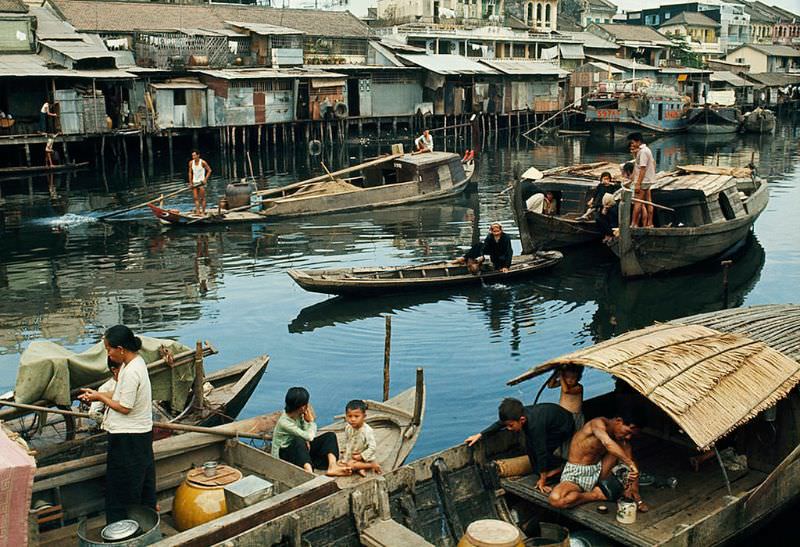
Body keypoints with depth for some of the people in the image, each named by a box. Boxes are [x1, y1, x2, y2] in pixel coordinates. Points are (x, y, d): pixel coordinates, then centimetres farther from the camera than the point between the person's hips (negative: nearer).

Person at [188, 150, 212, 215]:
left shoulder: (203, 162, -10)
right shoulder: (191, 163, 3)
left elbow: (209, 170, -5)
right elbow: (190, 173, 10)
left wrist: (205, 179, -12)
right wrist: (190, 182, 5)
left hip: (201, 182, -5)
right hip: (194, 182, 5)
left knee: (202, 198, -3)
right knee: (196, 198, 1)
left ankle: (203, 212, 1)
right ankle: (198, 211, 2)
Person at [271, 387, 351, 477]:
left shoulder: (300, 414, -6)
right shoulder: (284, 422, -27)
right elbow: (309, 437, -27)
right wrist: (311, 420, -17)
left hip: (303, 449, 7)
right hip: (285, 452, -7)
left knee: (330, 435, -10)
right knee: (299, 441, -41)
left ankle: (332, 466, -35)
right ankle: (310, 472, -62)